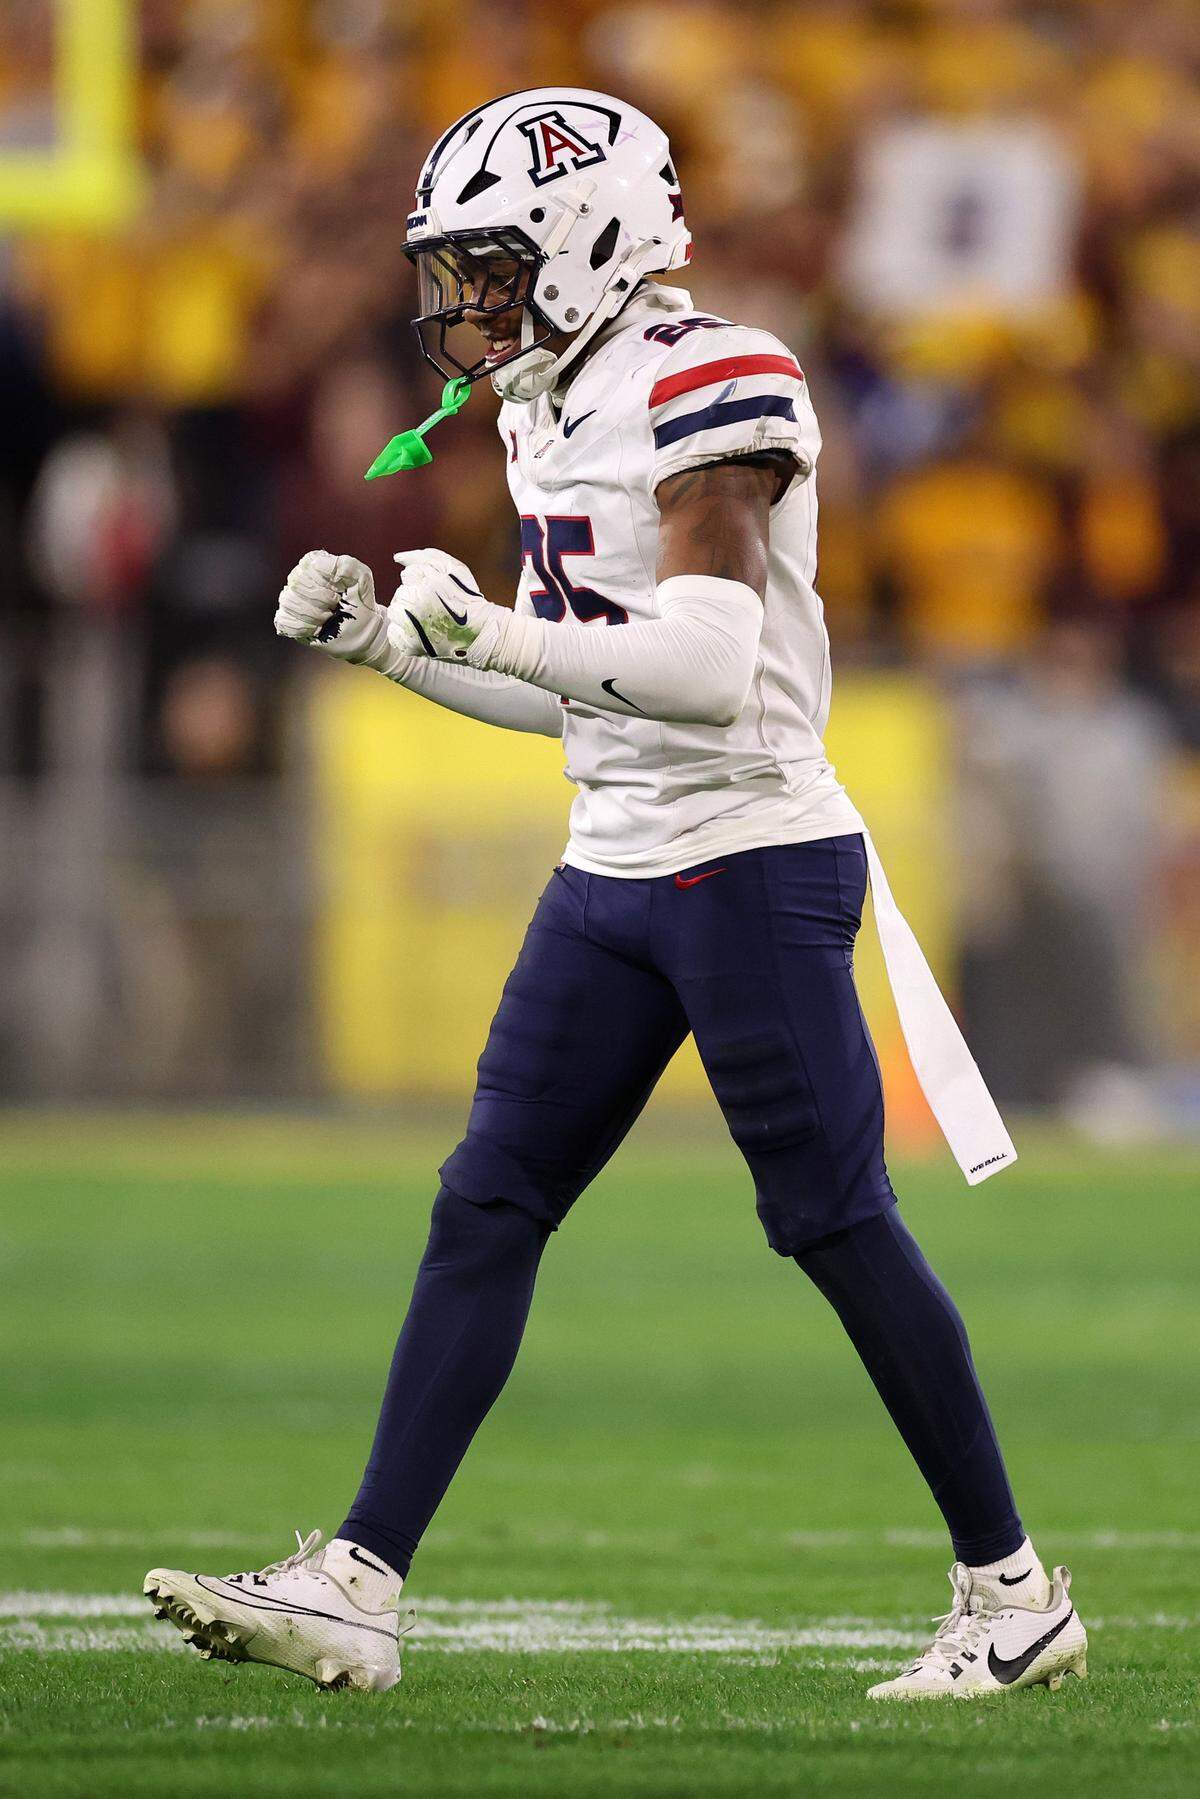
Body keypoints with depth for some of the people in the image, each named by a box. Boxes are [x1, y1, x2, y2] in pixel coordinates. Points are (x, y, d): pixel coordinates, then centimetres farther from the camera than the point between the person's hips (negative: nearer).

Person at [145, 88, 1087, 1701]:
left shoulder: (707, 387, -15)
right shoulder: (555, 409, 12)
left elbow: (704, 666, -24)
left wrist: (486, 631, -23)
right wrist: (382, 640, 10)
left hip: (753, 864, -9)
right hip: (614, 873, 9)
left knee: (835, 1221, -2)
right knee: (486, 1207, 2)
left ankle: (1016, 1595, 10)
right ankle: (359, 1589, 0)